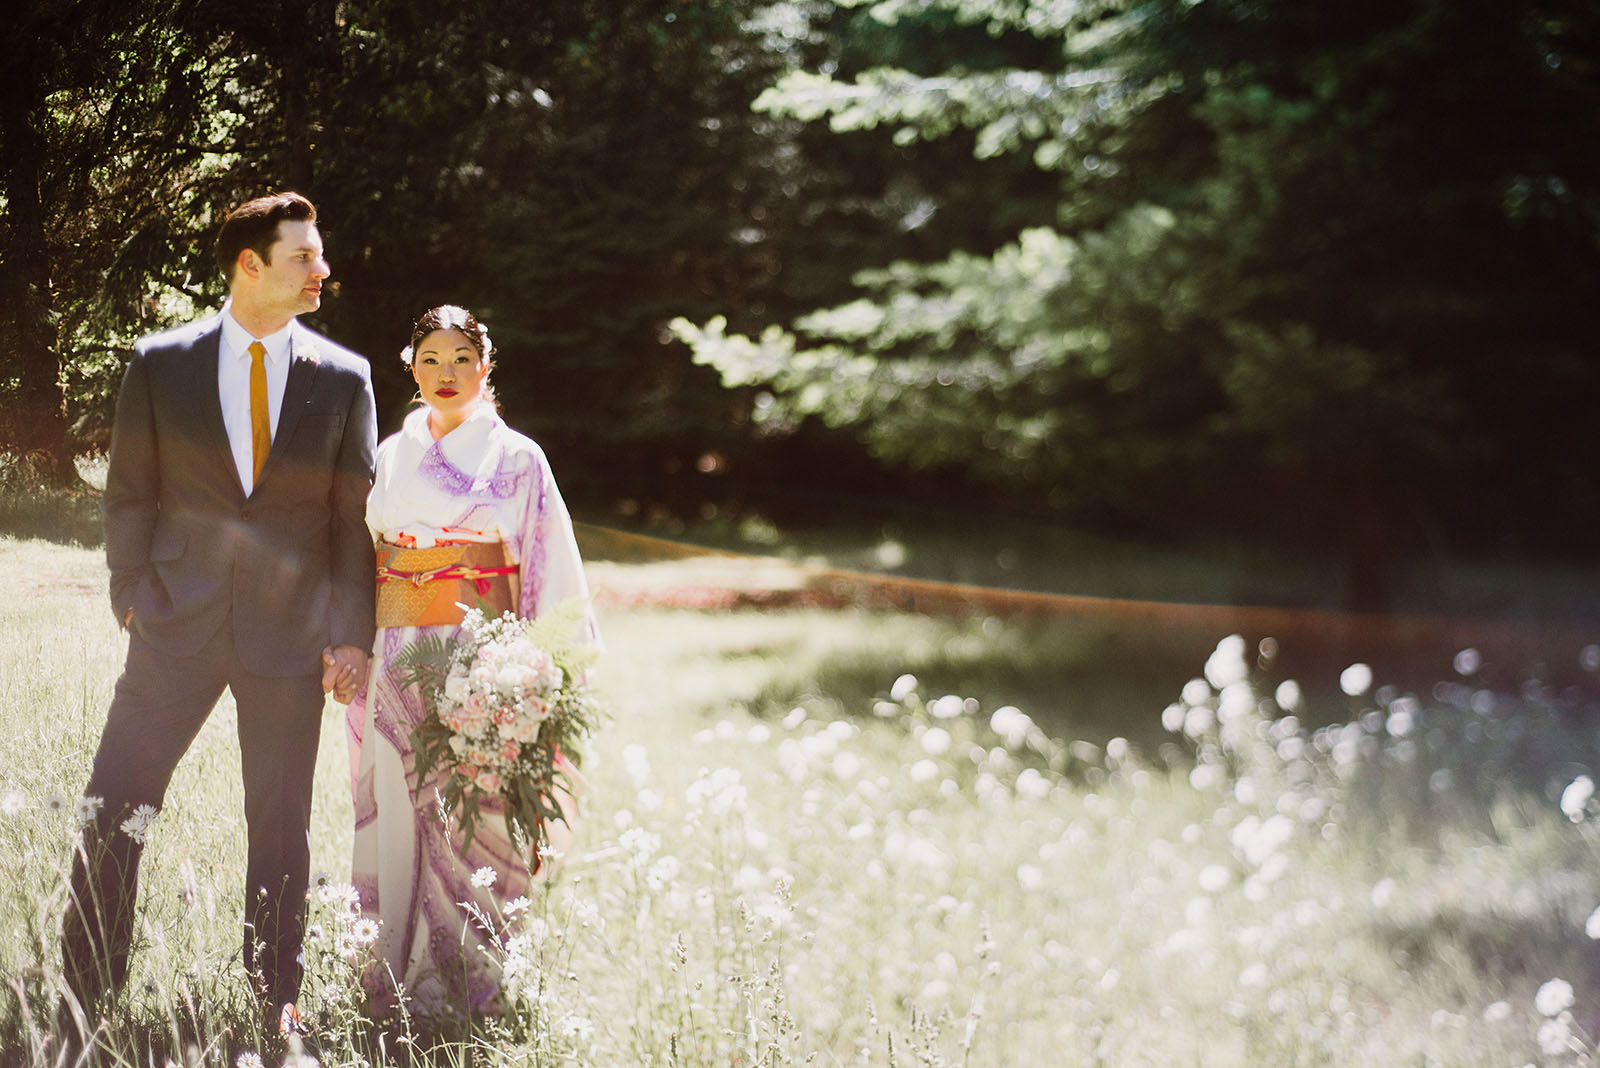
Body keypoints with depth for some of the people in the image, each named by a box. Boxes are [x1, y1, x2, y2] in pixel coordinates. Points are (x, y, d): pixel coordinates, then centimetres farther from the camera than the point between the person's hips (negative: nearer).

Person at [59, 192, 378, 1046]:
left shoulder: (343, 378, 4)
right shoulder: (160, 364, 2)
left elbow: (354, 518, 4)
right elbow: (130, 495, 7)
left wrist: (352, 635, -1)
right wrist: (133, 600, 1)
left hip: (291, 632, 1)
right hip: (179, 624, 0)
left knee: (281, 830, 7)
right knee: (111, 815, -2)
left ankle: (276, 1007, 19)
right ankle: (81, 1007, 9)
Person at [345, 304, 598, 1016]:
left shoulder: (516, 458, 5)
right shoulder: (392, 457, 13)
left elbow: (552, 574, 3)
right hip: (402, 656, 3)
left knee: (476, 815, -6)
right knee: (403, 813, -1)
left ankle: (474, 981, 2)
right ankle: (403, 978, 8)